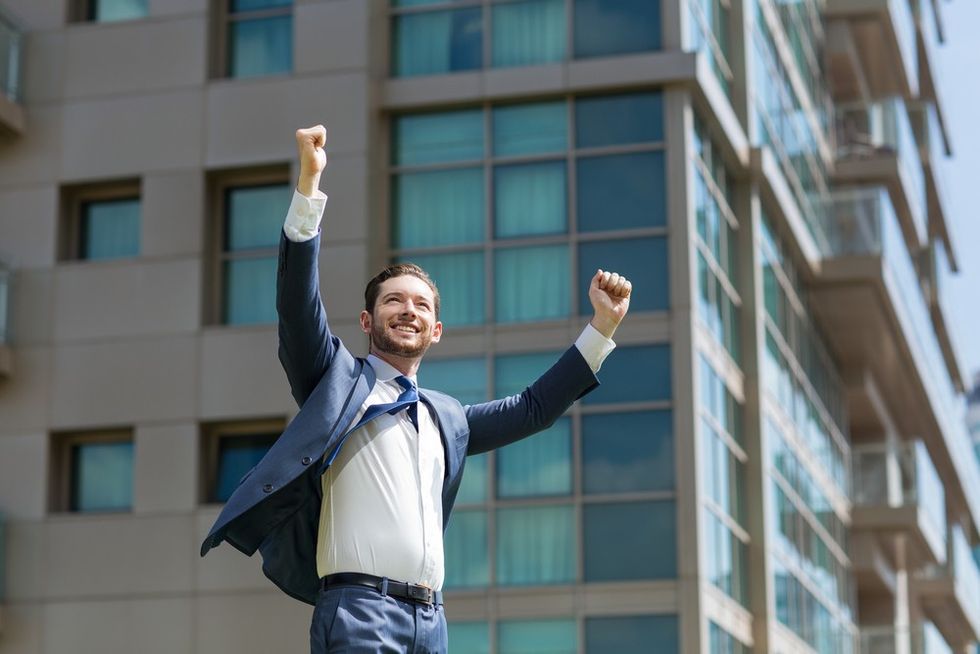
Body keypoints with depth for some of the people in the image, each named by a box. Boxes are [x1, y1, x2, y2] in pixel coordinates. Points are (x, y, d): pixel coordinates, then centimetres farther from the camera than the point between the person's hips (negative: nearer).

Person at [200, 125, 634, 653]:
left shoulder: (447, 419, 26)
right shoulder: (338, 381, 10)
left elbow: (533, 409, 33)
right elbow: (297, 300, -2)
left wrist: (601, 326, 30)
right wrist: (309, 182, -11)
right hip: (359, 608, -6)